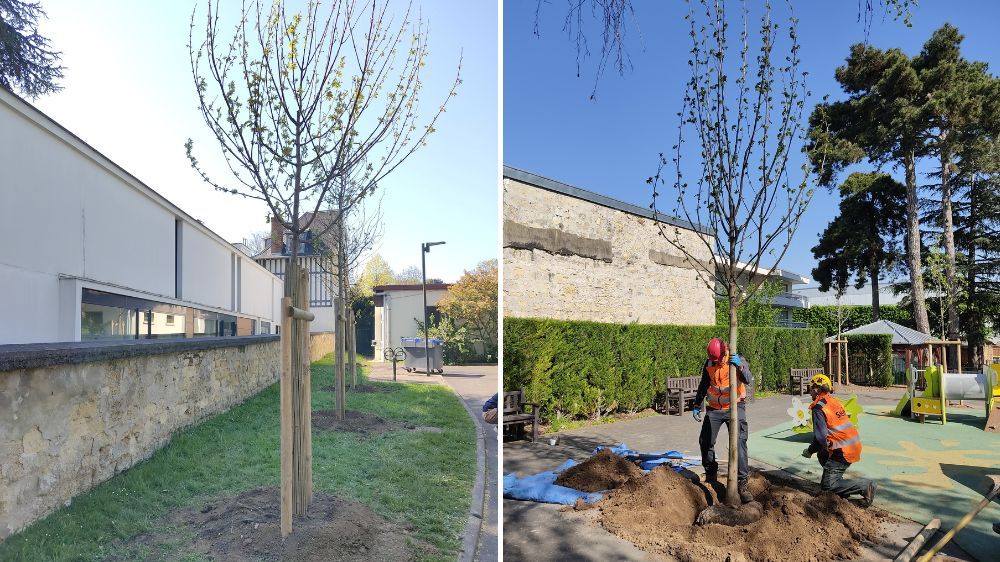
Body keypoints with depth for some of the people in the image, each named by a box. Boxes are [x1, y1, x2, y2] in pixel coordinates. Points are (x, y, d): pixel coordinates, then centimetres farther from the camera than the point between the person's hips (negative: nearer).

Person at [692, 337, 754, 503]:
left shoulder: (738, 360, -13)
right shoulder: (709, 364, -1)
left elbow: (749, 380, -30)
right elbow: (703, 386, 11)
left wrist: (740, 366, -48)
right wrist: (697, 405, 12)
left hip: (735, 407, -4)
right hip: (714, 408, 4)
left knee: (739, 442, -15)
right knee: (705, 442, 6)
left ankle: (742, 483, -10)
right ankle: (711, 475, 27)